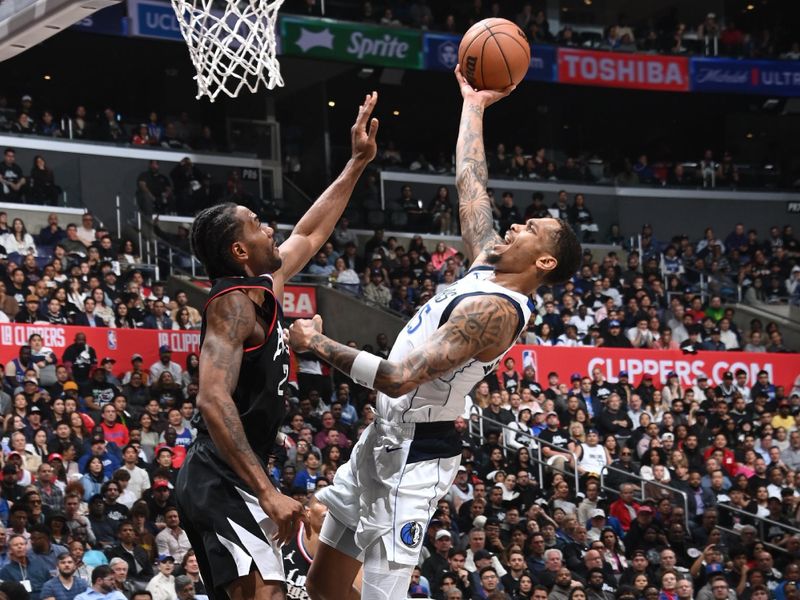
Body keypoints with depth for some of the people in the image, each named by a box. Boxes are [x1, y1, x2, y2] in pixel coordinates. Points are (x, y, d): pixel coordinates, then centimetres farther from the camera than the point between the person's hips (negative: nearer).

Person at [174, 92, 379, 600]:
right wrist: (268, 492, -33)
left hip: (236, 483, 11)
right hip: (223, 483, -11)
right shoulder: (233, 304, -14)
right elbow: (214, 401, -27)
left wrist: (358, 164, 31)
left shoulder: (264, 288, 14)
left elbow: (310, 235, 32)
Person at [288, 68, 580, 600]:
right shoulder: (487, 265, 6)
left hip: (413, 456, -10)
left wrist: (318, 344, -21)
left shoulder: (498, 310, -21)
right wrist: (473, 103, 28)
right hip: (383, 439, 10)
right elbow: (470, 183, 22)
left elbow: (399, 377, -29)